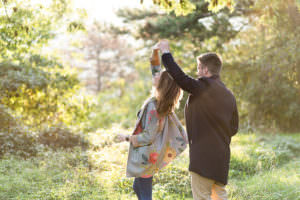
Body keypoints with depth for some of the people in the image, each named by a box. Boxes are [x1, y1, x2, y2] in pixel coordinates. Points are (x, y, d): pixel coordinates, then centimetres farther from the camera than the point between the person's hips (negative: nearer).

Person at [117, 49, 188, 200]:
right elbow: (154, 69, 10)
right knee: (137, 187, 24)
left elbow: (148, 136, -24)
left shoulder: (153, 106, -26)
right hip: (148, 154, 9)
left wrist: (127, 138, -11)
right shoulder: (160, 100, -2)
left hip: (146, 156, -9)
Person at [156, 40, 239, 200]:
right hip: (222, 155, 8)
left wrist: (166, 52, -6)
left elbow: (179, 76, -19)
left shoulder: (203, 87, -13)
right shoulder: (229, 95, 12)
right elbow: (234, 128, 15)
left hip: (204, 155, -8)